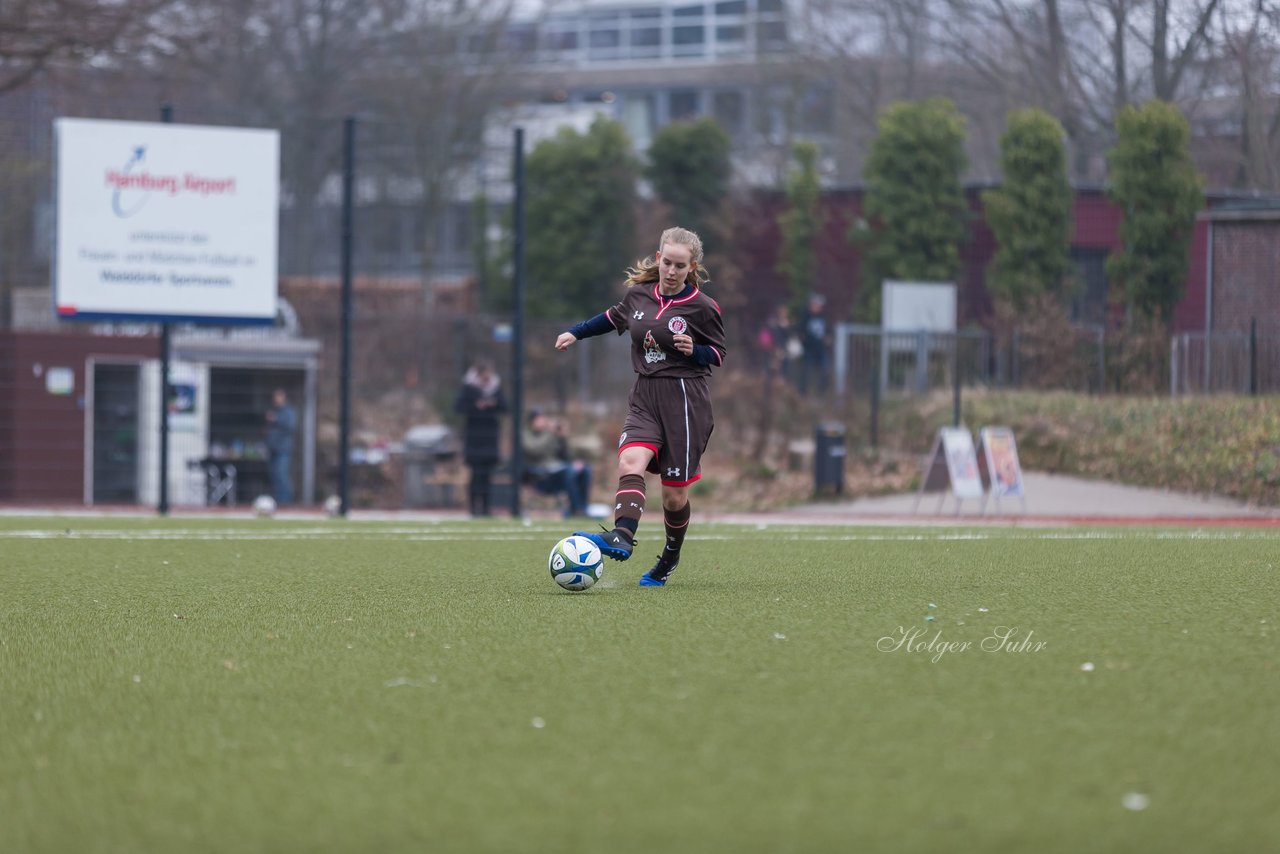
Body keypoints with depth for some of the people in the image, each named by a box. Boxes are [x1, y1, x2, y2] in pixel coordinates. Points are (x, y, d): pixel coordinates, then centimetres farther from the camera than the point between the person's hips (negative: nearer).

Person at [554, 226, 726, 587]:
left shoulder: (702, 307, -4)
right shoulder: (638, 294, 8)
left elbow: (718, 355, 4)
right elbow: (614, 318, 28)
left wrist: (695, 351, -15)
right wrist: (575, 333, 30)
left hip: (685, 400, -4)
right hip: (644, 398, 4)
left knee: (674, 493, 1)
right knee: (630, 463, -25)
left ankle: (670, 558, 25)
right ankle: (622, 538, -43)